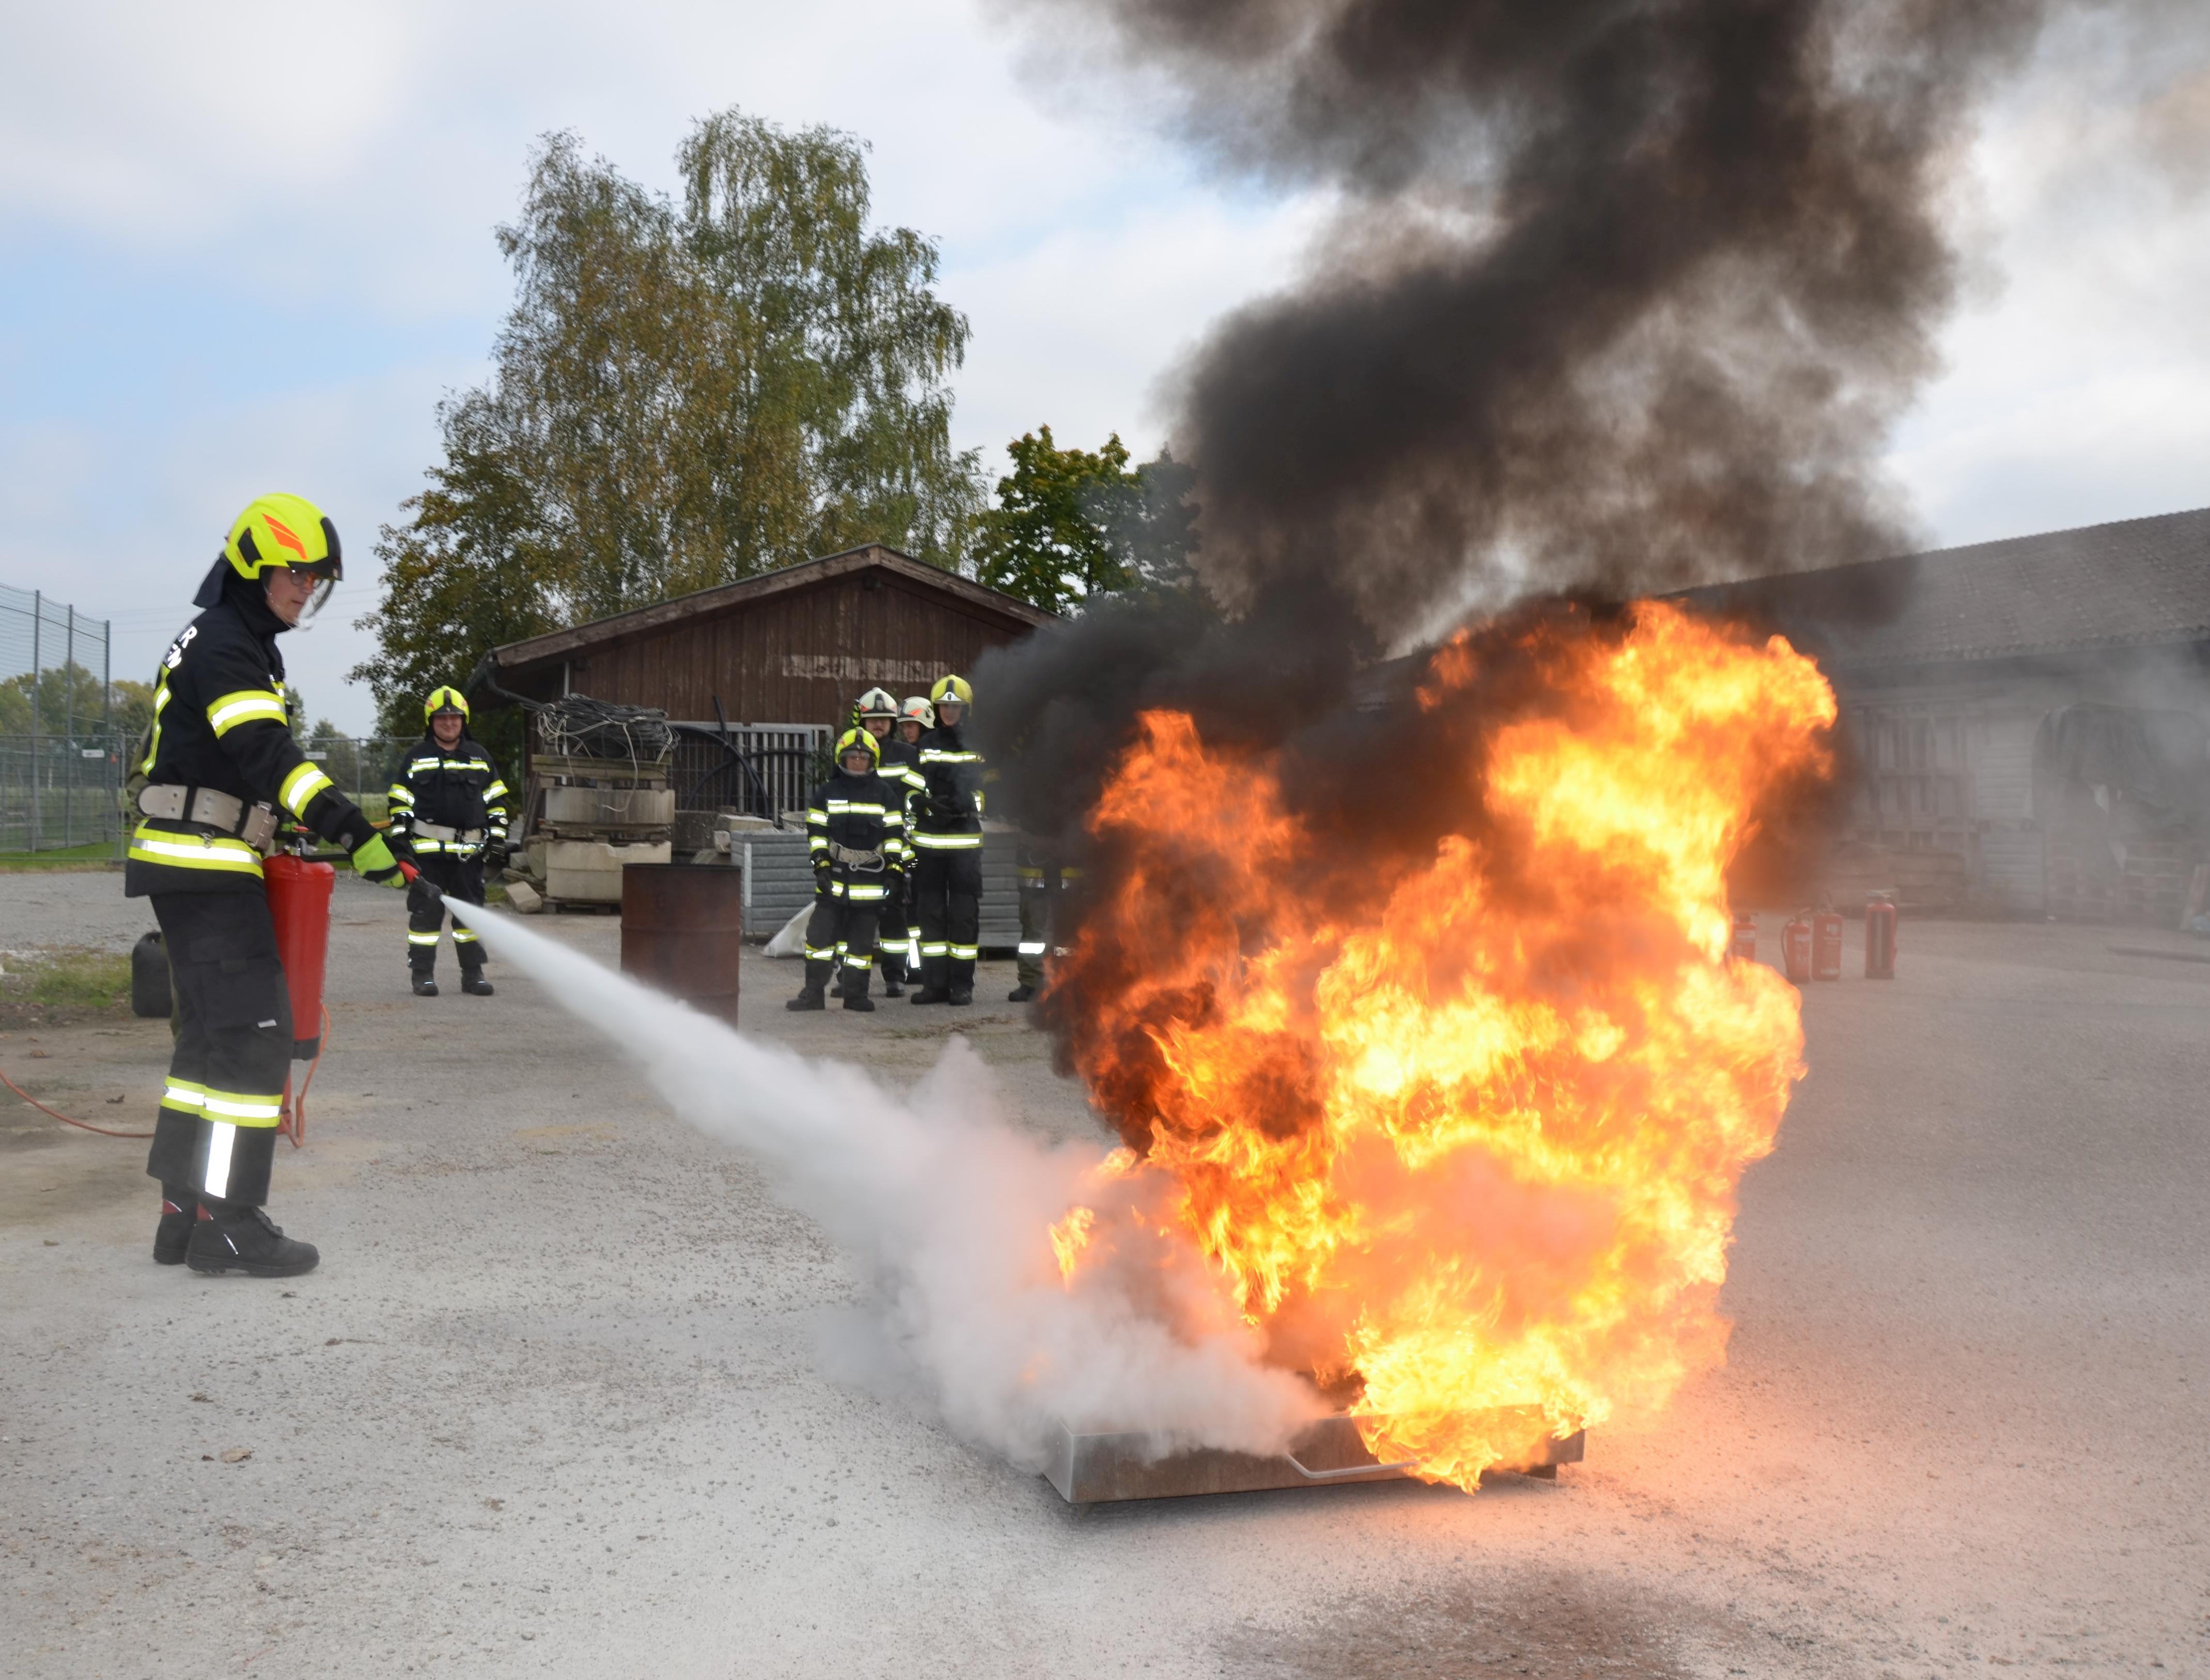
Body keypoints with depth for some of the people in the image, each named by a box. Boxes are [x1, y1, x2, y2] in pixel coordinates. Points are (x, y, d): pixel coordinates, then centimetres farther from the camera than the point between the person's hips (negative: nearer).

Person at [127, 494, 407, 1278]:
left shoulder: (241, 646, 21)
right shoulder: (220, 644, -12)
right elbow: (269, 756, -24)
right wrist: (357, 834, -29)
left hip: (196, 865, 11)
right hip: (204, 865, -11)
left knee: (211, 1035, 12)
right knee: (254, 1033, -11)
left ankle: (184, 1214, 17)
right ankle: (228, 1222, -9)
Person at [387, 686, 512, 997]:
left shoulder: (479, 758, 12)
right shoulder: (417, 758, 7)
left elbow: (496, 802, 14)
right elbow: (400, 803, 6)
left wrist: (497, 841, 6)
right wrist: (401, 841, -2)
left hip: (469, 851, 2)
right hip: (427, 849, -2)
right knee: (425, 911, 0)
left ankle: (473, 973, 14)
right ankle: (422, 973, 7)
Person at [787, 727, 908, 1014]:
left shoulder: (885, 794, 6)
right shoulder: (827, 793, 6)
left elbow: (895, 835, 6)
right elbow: (816, 832, 5)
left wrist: (895, 870, -2)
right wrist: (820, 866, -5)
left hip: (870, 880, 0)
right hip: (834, 877, 0)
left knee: (862, 940, 4)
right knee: (820, 934, -3)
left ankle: (856, 994, 12)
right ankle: (814, 993, 2)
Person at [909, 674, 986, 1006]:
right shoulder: (925, 746, 12)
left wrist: (966, 805, -13)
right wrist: (932, 805, -11)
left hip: (966, 841, -2)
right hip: (928, 839, 2)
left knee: (964, 913, -2)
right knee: (930, 912, 3)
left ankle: (963, 984, 3)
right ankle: (935, 983, 8)